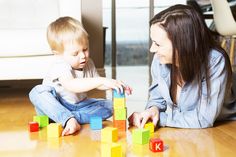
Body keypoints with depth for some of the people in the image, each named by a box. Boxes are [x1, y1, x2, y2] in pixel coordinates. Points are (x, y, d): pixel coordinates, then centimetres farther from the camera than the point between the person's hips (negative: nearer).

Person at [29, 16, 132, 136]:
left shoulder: (88, 64, -4)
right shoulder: (60, 67, -26)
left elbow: (96, 84, 8)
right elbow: (71, 85, -47)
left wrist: (114, 85, -13)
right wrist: (102, 81, -54)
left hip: (78, 105, 6)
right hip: (56, 107, -5)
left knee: (108, 106, -13)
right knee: (37, 92, -34)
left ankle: (72, 118, -29)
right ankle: (69, 120, -42)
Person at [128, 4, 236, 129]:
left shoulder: (215, 62, -26)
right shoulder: (160, 59, -12)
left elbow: (204, 119, -26)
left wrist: (159, 118, -23)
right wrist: (154, 109, -18)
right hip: (176, 133, 4)